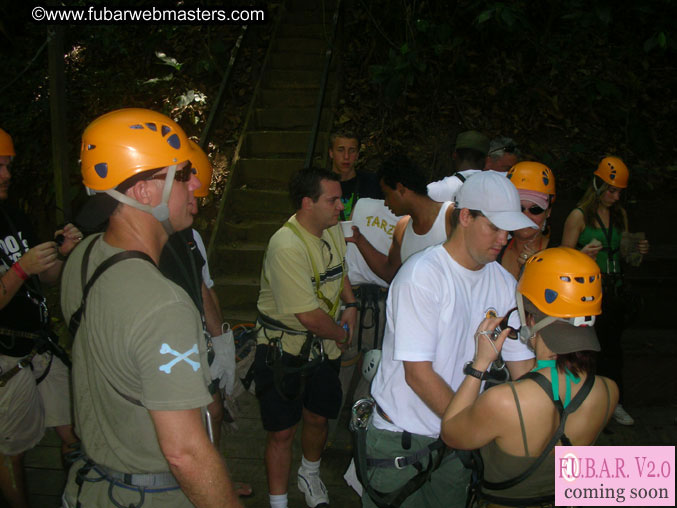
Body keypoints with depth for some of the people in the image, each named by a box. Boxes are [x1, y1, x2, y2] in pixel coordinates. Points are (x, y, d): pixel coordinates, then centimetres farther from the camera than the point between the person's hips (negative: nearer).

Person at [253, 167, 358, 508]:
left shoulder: (333, 230, -1)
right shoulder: (286, 246, -28)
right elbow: (309, 315, -27)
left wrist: (350, 304, 4)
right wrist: (342, 335, -9)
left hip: (324, 348, 7)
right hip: (283, 352, -7)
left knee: (318, 417, 22)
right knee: (282, 432, 5)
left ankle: (310, 476, 50)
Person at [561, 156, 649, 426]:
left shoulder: (620, 214, 11)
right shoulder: (579, 215, -7)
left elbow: (623, 252, 20)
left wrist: (639, 250, 0)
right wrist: (583, 254, -28)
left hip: (613, 290, 6)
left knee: (612, 347, 12)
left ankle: (613, 402, 24)